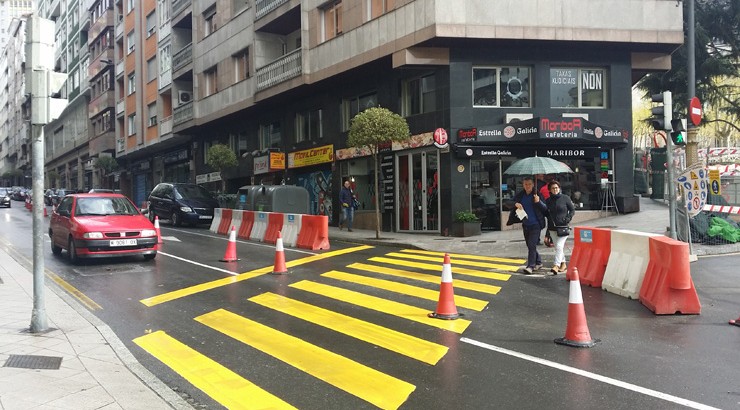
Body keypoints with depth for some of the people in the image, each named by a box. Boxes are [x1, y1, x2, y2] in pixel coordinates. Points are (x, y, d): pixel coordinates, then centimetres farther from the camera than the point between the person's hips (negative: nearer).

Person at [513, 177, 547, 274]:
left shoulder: (537, 194, -7)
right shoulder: (520, 195, 5)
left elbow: (545, 208, -7)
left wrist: (538, 202, -26)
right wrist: (515, 204, -15)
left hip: (535, 225, -6)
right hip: (525, 225, 6)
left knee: (532, 245, -13)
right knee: (529, 245, 15)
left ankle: (530, 266, -11)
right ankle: (538, 262, 33)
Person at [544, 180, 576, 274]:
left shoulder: (565, 198, -2)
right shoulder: (548, 201, 8)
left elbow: (572, 210, 5)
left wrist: (568, 219, -10)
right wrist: (548, 227, 8)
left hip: (563, 227, -4)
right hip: (552, 228, 5)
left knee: (559, 245, -16)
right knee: (558, 247, 11)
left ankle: (556, 266, -21)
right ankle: (563, 264, 25)